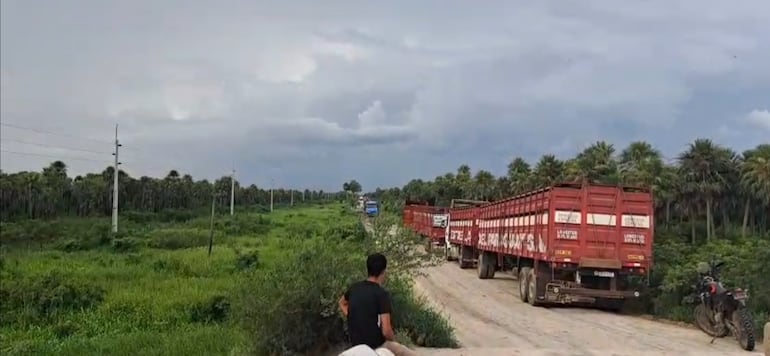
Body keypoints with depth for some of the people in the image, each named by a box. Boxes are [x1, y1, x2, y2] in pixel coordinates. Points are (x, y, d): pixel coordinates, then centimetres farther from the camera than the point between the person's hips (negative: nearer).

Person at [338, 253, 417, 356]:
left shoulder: (354, 287, 1)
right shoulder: (382, 294, -19)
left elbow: (342, 303, 24)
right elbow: (386, 331, -22)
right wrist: (393, 340, -1)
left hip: (356, 345, 8)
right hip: (376, 346, -8)